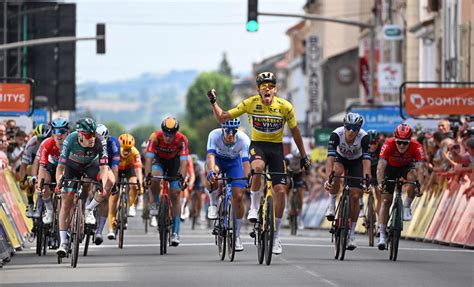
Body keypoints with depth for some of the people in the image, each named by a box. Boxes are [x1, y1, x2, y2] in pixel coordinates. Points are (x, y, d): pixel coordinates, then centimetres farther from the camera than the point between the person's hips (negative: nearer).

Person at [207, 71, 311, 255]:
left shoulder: (285, 107, -10)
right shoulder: (250, 103, -11)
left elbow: (295, 131, 5)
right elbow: (222, 118, -7)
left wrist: (303, 156, 9)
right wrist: (213, 102, -23)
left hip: (276, 147, 1)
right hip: (258, 145, -1)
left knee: (280, 191, -6)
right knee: (257, 167, -38)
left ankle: (276, 235, 8)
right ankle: (254, 207, -17)